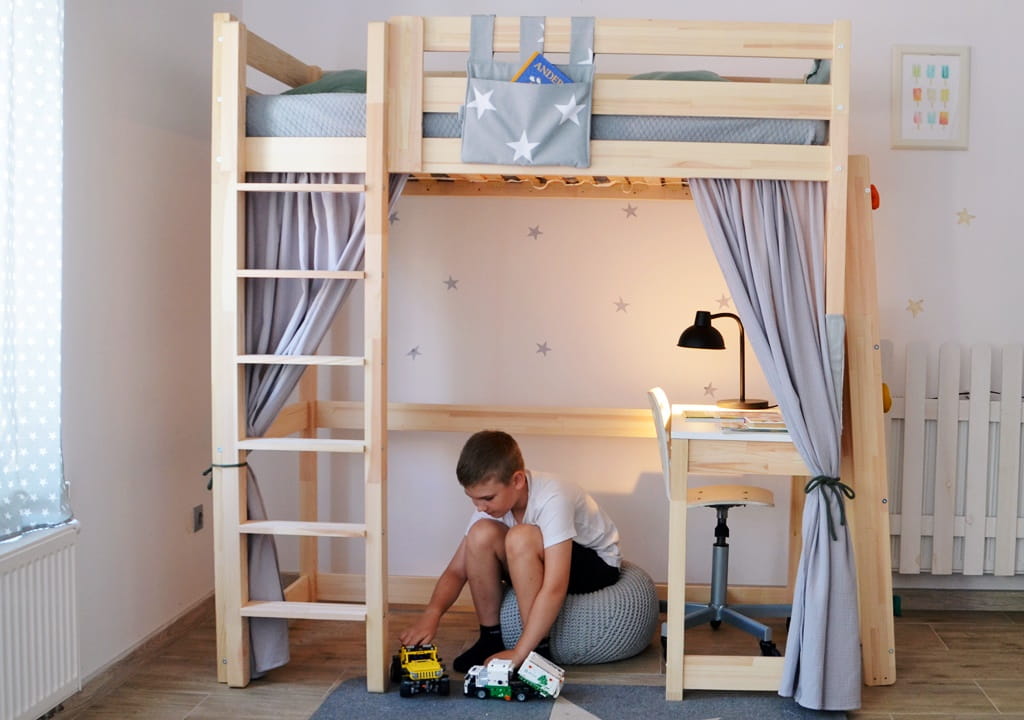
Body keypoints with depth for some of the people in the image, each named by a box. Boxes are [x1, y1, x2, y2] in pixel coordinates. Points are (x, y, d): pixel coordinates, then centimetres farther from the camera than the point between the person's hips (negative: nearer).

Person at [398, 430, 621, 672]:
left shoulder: (552, 499, -33)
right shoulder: (493, 499, -14)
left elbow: (554, 589, -39)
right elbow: (456, 571, -12)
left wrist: (518, 655, -39)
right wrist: (432, 613, -31)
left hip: (598, 564, -6)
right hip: (544, 561, 6)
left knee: (521, 537, -34)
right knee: (482, 534, -22)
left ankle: (538, 651, -23)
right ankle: (491, 638, -8)